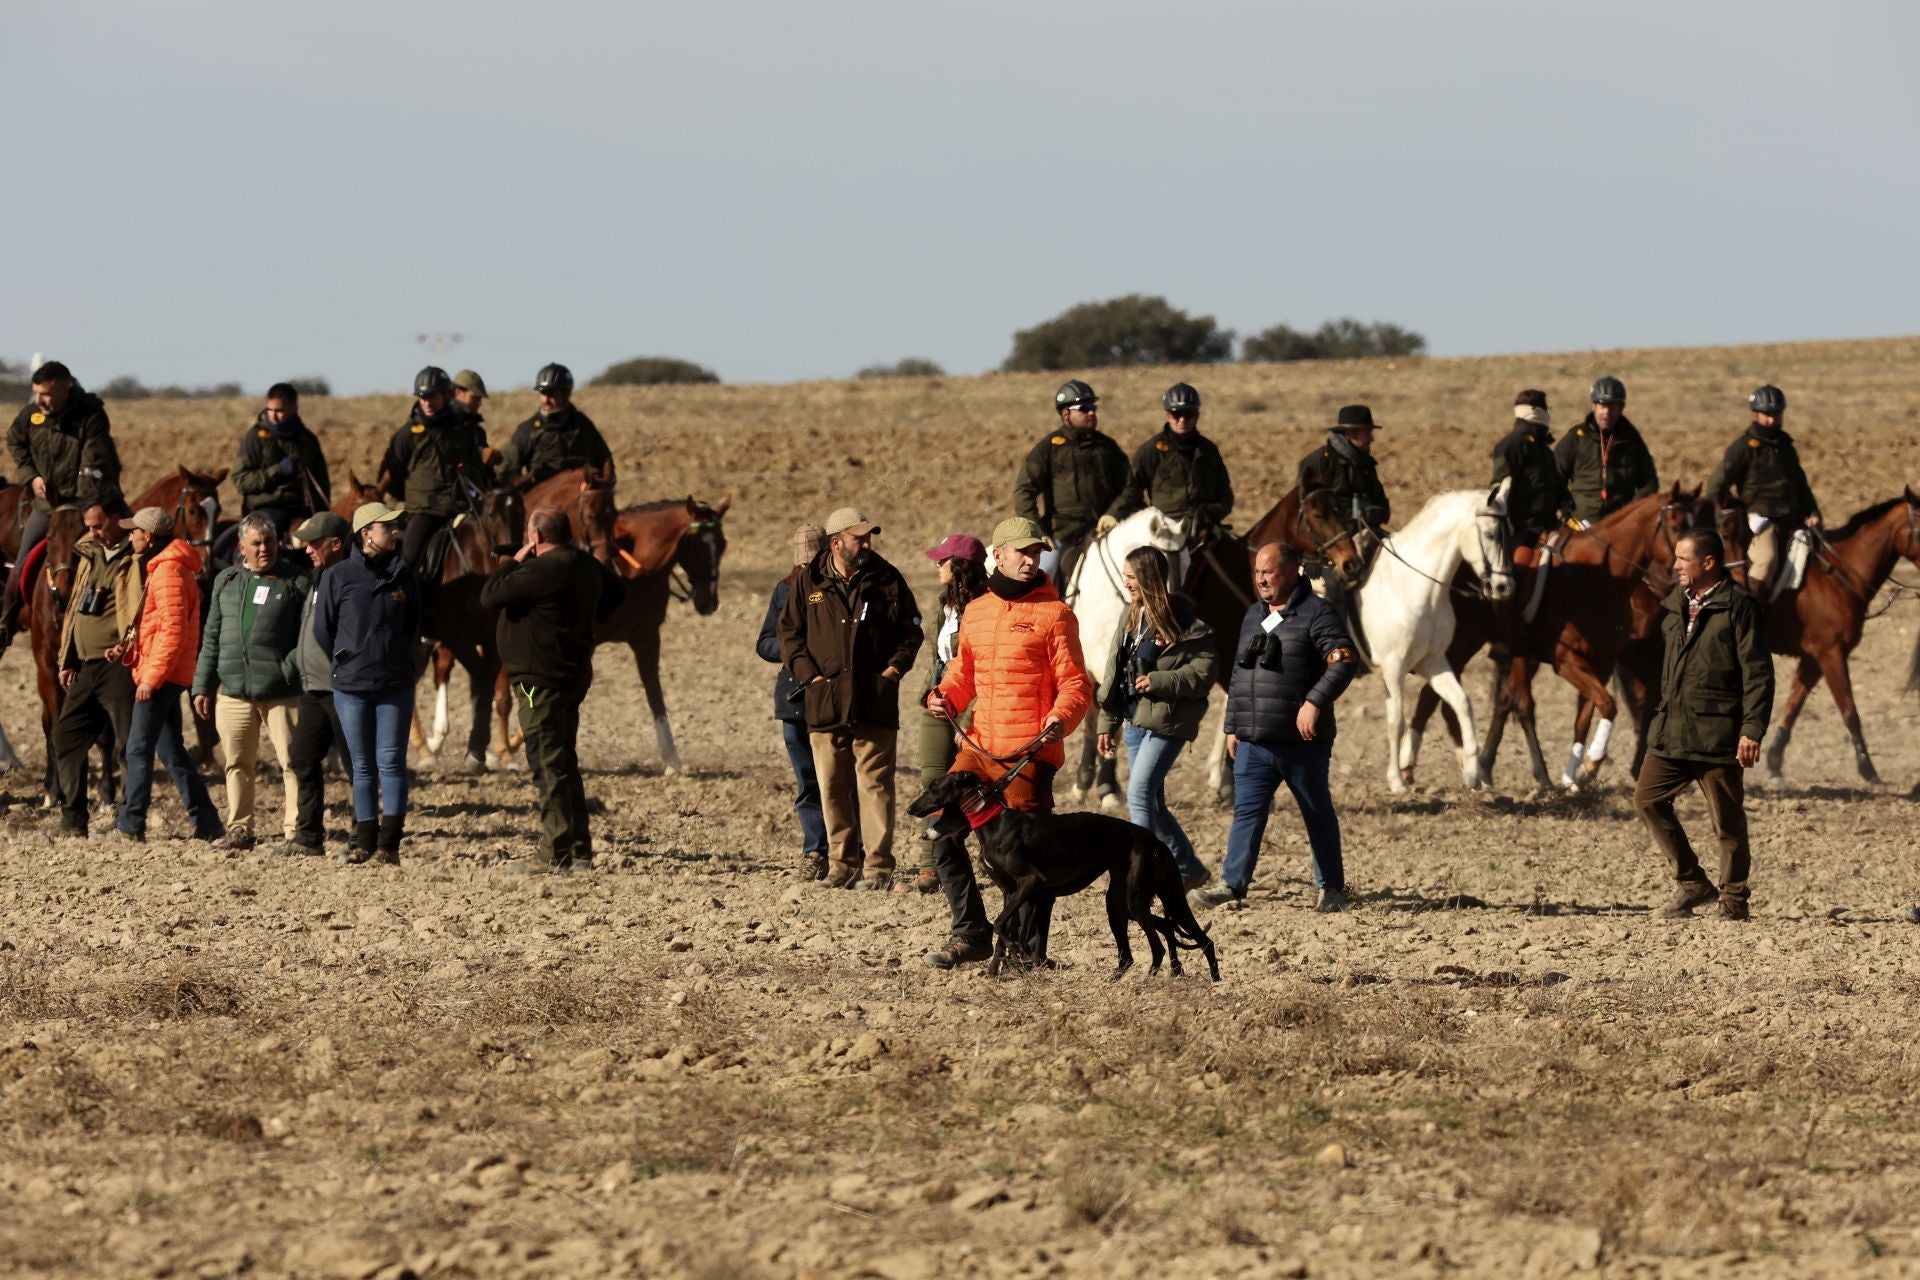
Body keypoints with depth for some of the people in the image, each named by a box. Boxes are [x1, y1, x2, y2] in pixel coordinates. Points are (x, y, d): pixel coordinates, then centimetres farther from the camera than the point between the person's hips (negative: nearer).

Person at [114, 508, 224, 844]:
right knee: (171, 750, 12)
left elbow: (173, 631, -21)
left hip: (160, 676, -11)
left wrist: (152, 677, -21)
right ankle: (206, 823, 12)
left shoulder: (168, 571, -15)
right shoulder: (159, 568, 17)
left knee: (139, 749, -7)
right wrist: (130, 650, 8)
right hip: (164, 675, 11)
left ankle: (130, 824, -5)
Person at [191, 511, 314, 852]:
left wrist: (292, 669, -15)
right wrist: (203, 687, 15)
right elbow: (212, 637, 19)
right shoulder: (226, 582, 15)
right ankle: (239, 830, 17)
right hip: (233, 691, 4)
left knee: (292, 761, -5)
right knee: (237, 763, 8)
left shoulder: (298, 581, 0)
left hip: (282, 692, -4)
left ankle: (295, 831, -2)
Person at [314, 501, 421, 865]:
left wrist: (397, 656, 11)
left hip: (395, 685, 1)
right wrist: (346, 662, 8)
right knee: (363, 766, 7)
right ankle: (365, 841, 15)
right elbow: (322, 630, 3)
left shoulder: (403, 575, 2)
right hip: (351, 686, -1)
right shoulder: (338, 577, -5)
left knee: (391, 762, -3)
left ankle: (389, 843, -2)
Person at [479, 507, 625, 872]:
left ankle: (555, 854, -6)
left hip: (540, 680, -9)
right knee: (564, 764, 15)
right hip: (574, 674, 9)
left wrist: (515, 561, -7)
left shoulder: (543, 570, -21)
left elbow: (489, 595, -19)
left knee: (548, 765, -6)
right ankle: (579, 850, 18)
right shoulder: (587, 565, 10)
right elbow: (613, 591, 30)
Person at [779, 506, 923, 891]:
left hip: (875, 703, -1)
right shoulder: (809, 582, 5)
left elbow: (911, 629, 12)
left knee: (875, 784, -5)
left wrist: (896, 667, -1)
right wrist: (809, 673, -2)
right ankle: (842, 865, 13)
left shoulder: (887, 579, 5)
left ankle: (879, 866, -3)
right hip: (825, 702, 1)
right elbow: (789, 632, 10)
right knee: (832, 788, 5)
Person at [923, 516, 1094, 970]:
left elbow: (1074, 682, -4)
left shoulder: (1053, 613, -2)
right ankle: (970, 932, 8)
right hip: (978, 746, 6)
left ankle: (1028, 948, 5)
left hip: (1030, 753, -6)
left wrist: (1061, 717, -23)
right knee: (943, 830, 0)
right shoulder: (975, 612, 14)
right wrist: (945, 696, 1)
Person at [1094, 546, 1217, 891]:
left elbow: (1203, 672, -13)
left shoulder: (1183, 620, -11)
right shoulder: (1133, 618, 13)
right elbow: (1116, 675, 18)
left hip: (1167, 721, -8)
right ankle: (1190, 871, 23)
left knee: (1140, 794, -15)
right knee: (1152, 802, 11)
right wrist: (1107, 723, 17)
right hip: (1136, 719, 8)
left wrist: (1159, 682, -23)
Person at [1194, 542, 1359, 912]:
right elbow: (1239, 676, 22)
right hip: (1254, 743, 6)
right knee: (1247, 812, -2)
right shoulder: (1253, 616, 15)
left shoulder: (1315, 613, -8)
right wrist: (1233, 726, 18)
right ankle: (1232, 884, -4)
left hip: (1302, 742, -6)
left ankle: (1331, 888, 15)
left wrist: (1315, 702, -28)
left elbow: (1344, 660, -19)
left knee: (1318, 815, 6)